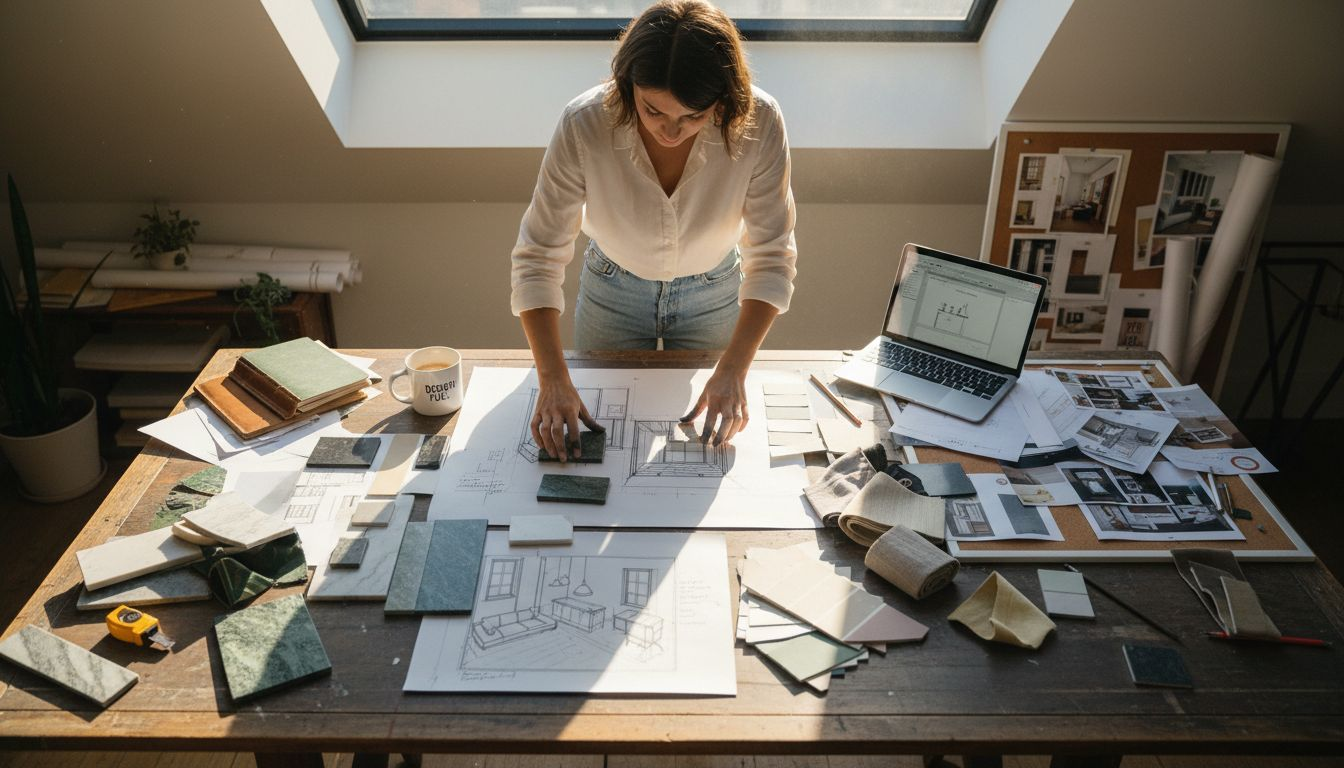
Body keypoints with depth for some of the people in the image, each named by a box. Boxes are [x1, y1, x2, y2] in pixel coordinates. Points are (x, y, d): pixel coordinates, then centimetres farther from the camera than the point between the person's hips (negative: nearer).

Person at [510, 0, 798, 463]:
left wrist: (733, 370, -31)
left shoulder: (758, 122, -31)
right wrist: (552, 378, -34)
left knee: (702, 437, 21)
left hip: (712, 295, 0)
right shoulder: (584, 125, -32)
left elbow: (771, 257, -22)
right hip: (612, 293, 0)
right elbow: (538, 256, -25)